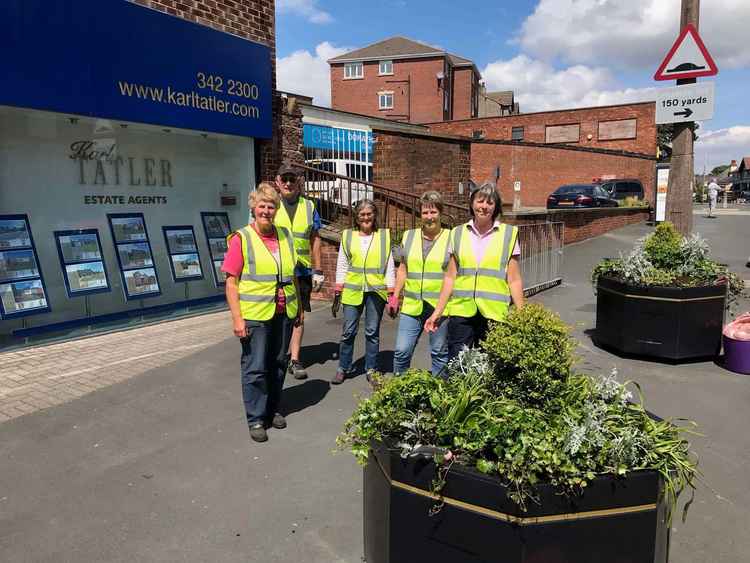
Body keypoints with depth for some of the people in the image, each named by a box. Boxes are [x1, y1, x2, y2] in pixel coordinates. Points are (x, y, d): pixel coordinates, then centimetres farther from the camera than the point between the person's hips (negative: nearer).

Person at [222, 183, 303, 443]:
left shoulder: (285, 235, 8)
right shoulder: (241, 238, -7)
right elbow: (231, 282, -9)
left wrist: (300, 307, 15)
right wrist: (237, 318, -14)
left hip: (284, 312, 5)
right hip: (255, 314, -5)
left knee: (278, 363, 14)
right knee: (255, 368, 2)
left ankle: (273, 409, 32)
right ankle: (256, 419, 18)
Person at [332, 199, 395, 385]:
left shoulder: (384, 236, 4)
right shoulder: (347, 236, 5)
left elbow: (389, 266, 4)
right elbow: (341, 266, 8)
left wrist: (391, 293, 0)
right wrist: (338, 292, 3)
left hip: (376, 291, 0)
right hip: (353, 291, 1)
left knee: (372, 332, 7)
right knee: (348, 332, 3)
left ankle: (371, 370, 20)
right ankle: (343, 369, 19)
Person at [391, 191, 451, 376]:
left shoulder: (451, 238, 0)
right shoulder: (409, 236, 10)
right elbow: (402, 269, 14)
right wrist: (395, 296, 9)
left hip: (440, 306, -2)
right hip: (412, 306, 3)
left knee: (440, 353, 9)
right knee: (401, 351, 1)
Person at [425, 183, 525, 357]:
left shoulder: (508, 234, 4)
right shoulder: (458, 234, 8)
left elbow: (514, 280, 4)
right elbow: (450, 277, 10)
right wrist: (438, 312, 7)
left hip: (494, 314, -1)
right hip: (461, 311, 1)